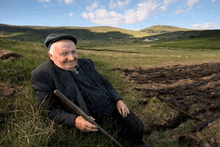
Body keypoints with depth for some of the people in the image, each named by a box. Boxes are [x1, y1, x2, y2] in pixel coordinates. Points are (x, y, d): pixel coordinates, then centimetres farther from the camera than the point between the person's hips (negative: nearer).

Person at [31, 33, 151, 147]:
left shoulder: (86, 63, 7)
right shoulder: (42, 75, -11)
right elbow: (48, 110, -11)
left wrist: (118, 100, -2)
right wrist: (74, 121, -26)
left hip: (113, 108, 6)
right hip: (92, 122, -5)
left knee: (138, 127, 7)